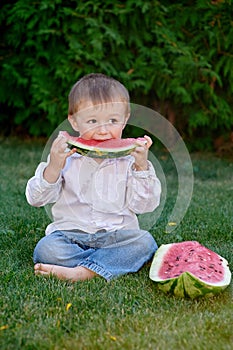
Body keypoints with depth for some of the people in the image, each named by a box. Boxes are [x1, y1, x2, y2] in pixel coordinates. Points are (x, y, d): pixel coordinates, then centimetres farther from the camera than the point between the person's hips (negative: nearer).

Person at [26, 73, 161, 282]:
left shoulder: (129, 159, 2)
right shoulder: (65, 157, 2)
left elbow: (145, 205, -2)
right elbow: (36, 199, -2)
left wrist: (141, 166, -15)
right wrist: (54, 166, -18)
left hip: (117, 234, 0)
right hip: (71, 232, 0)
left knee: (145, 242, -28)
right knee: (45, 249, -28)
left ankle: (82, 272, -34)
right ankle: (117, 262, -24)